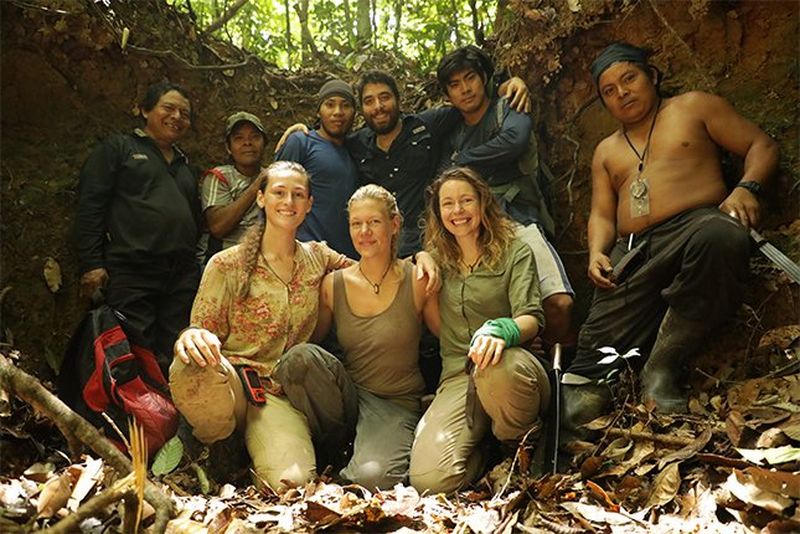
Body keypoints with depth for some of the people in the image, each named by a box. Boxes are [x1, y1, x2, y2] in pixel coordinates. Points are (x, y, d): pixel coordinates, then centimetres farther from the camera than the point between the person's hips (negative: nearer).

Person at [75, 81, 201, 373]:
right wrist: (91, 264, -9)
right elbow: (90, 205, -1)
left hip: (183, 279, 5)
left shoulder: (185, 165, 26)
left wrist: (201, 267, 15)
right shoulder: (118, 147, 8)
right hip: (131, 274, -5)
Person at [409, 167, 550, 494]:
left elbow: (532, 319, -6)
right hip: (457, 377, 2)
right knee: (429, 479, -27)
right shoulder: (437, 261, 20)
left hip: (511, 371, -2)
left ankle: (522, 443, -9)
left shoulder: (515, 252, 9)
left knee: (497, 366, -43)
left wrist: (499, 331, -30)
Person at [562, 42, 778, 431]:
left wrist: (746, 187, -9)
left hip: (695, 224, -4)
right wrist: (597, 253, -1)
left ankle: (662, 368, -31)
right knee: (598, 343, -17)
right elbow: (601, 214, 21)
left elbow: (762, 146, 13)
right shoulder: (606, 151, 29)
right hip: (633, 254, 4)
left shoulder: (693, 107, 18)